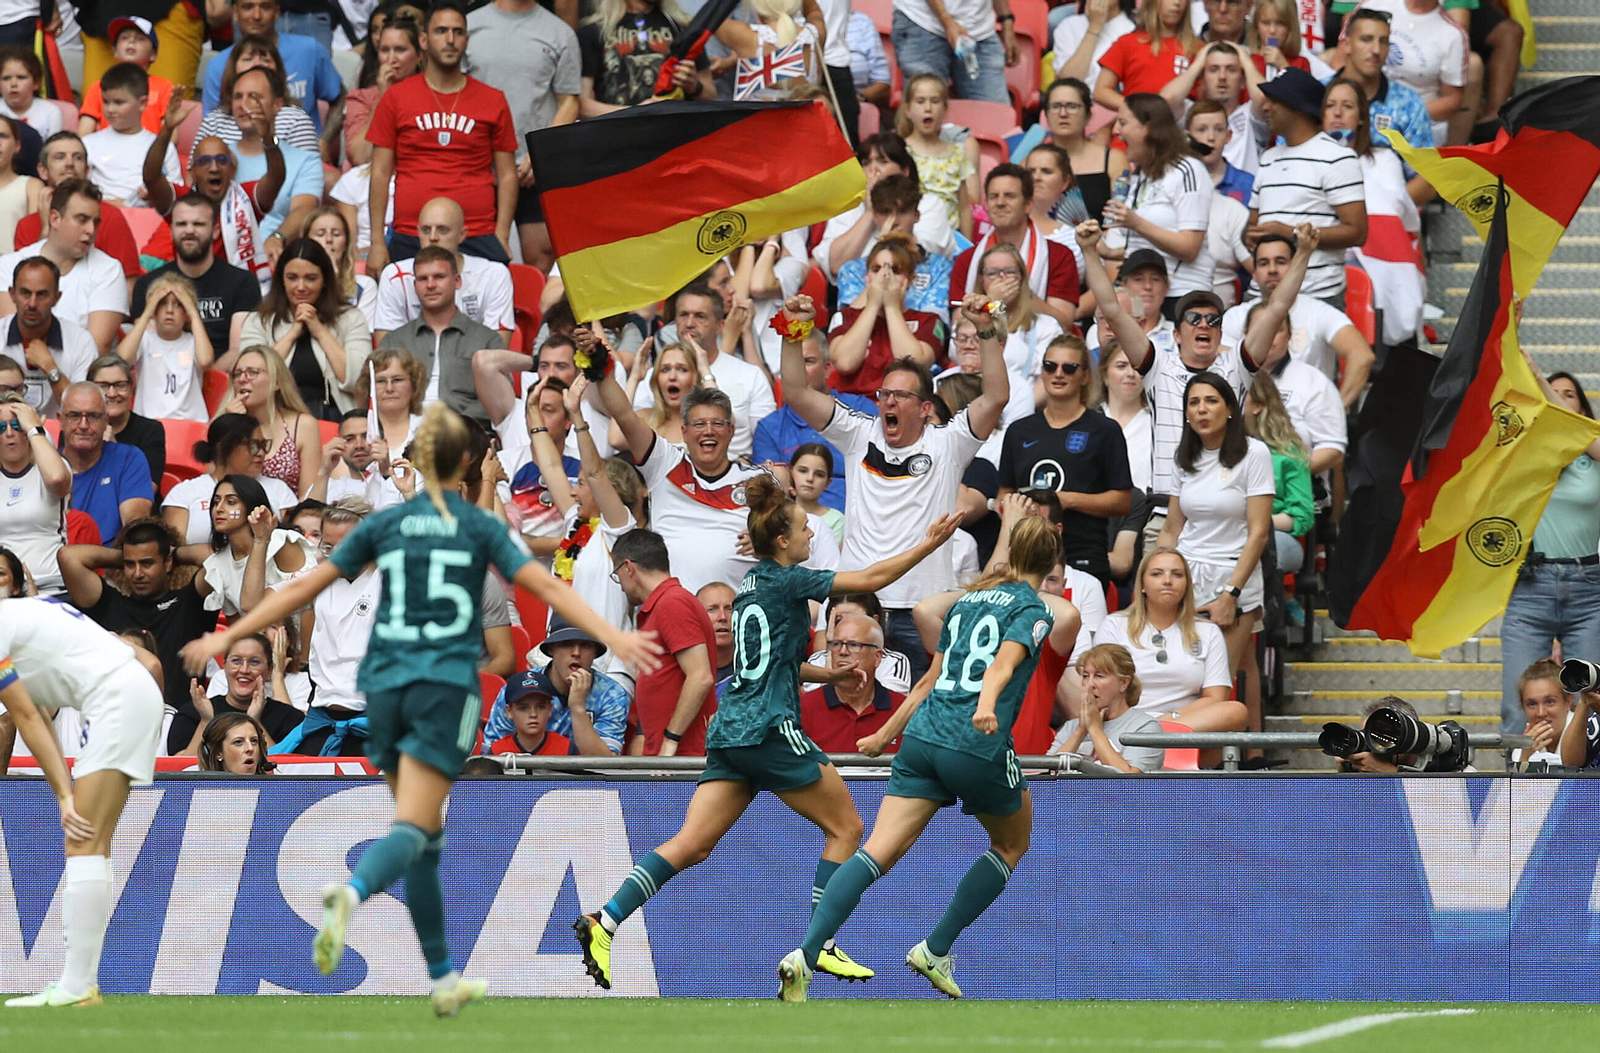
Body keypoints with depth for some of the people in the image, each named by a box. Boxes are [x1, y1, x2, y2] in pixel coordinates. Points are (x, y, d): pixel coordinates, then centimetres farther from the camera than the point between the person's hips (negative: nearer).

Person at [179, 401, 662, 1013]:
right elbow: (545, 587, -5)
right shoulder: (479, 529, 3)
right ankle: (353, 893, -46)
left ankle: (443, 979, 15)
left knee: (424, 834, 13)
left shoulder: (384, 525, 9)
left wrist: (228, 637, 13)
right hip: (446, 686, -3)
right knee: (413, 830, -14)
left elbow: (304, 589, 8)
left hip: (386, 686, 3)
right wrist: (612, 637, -8)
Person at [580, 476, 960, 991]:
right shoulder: (785, 580, -6)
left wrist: (827, 674, 29)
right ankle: (820, 944, 0)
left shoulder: (753, 583, 17)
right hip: (769, 730, -8)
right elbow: (870, 579, -8)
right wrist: (927, 546, 0)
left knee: (691, 845, -1)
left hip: (730, 731, 8)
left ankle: (603, 922, -16)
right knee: (845, 827, 5)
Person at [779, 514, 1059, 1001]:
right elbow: (1003, 664, -19)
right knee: (1010, 846, 22)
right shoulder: (1033, 609, 2)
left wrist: (886, 734, 37)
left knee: (877, 852, -6)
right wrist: (986, 706, -36)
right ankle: (936, 950, 14)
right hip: (978, 746, -5)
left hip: (922, 738, 5)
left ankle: (805, 955, -24)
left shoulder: (968, 600, 21)